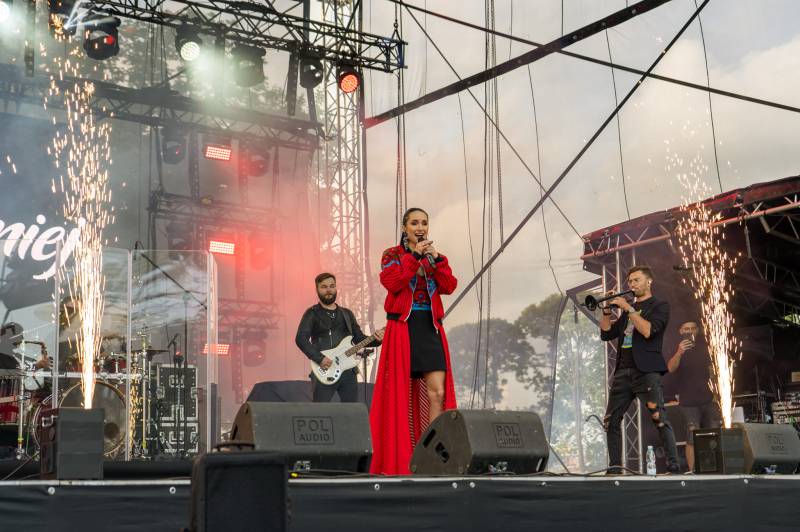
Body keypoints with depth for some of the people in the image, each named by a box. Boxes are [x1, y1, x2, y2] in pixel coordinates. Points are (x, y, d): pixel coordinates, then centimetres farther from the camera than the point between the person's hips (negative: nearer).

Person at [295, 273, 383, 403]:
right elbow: (301, 339, -10)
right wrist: (319, 358, -20)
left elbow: (359, 338, 19)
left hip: (348, 370, 5)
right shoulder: (312, 314, 3)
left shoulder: (347, 314, 19)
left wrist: (375, 340, -1)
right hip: (324, 372, -5)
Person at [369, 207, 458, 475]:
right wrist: (414, 256, -14)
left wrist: (437, 259, -10)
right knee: (400, 394, -2)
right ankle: (397, 458, 4)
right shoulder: (392, 255, 6)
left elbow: (449, 287, 1)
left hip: (430, 329, 3)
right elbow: (391, 283, -14)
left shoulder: (434, 255, 16)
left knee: (437, 393, -8)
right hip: (402, 327, -3)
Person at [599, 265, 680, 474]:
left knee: (659, 420, -14)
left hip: (646, 371, -7)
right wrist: (607, 310, 5)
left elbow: (648, 331, -14)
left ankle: (673, 466, -13)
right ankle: (615, 466, 9)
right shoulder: (627, 310, 23)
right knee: (611, 421, 3)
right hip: (623, 372, 7)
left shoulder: (659, 306, 4)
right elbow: (606, 333, 18)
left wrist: (628, 308, -12)